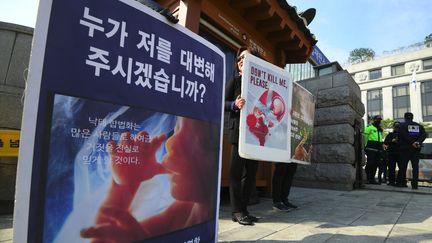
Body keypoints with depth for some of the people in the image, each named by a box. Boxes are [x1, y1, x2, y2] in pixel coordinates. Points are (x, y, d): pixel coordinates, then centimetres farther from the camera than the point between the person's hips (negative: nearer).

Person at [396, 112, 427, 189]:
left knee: (403, 166, 3)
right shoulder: (419, 126, 13)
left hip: (405, 148, -3)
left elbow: (404, 135, -16)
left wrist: (412, 142, -15)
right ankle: (415, 184, -2)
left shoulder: (402, 125, 0)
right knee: (415, 166, 3)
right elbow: (424, 135, -2)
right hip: (416, 149, 3)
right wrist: (418, 142, -13)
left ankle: (401, 182, 4)